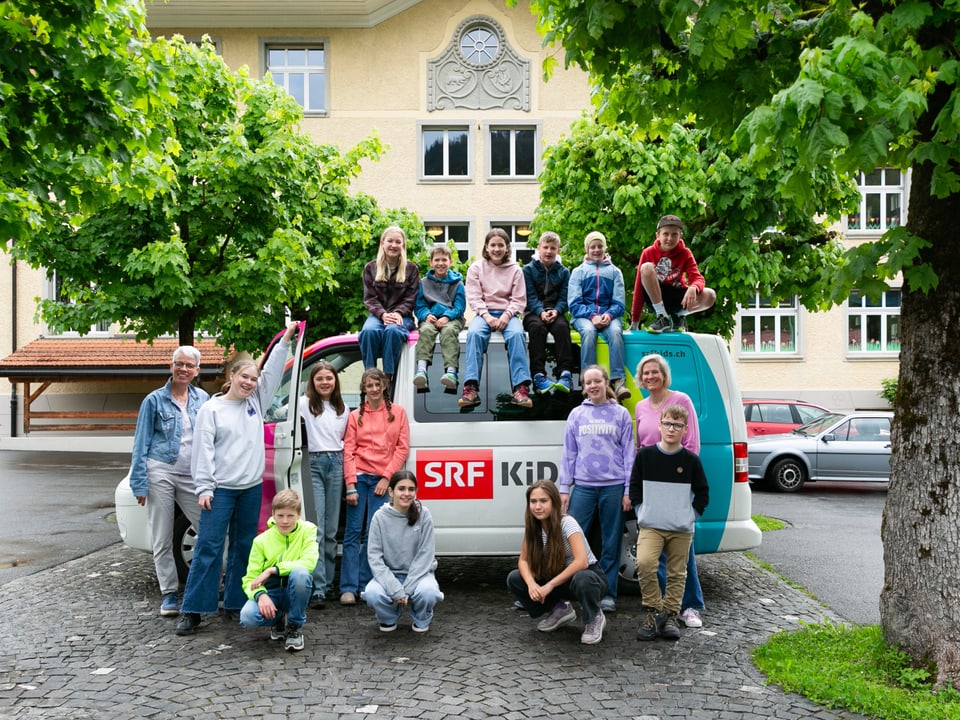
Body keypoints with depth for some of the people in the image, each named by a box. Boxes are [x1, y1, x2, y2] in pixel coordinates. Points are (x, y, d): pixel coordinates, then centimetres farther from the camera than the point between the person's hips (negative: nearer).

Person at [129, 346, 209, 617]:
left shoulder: (203, 399, 8)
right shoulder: (155, 400, 0)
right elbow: (141, 443, 0)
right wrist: (139, 483, -5)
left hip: (192, 476, 2)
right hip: (161, 474, -2)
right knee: (162, 540, 3)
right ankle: (169, 594, 15)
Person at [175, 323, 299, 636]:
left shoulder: (255, 402, 11)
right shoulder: (211, 408, -2)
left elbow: (272, 374, 9)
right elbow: (203, 449, -7)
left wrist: (285, 340, 2)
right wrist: (204, 487, -13)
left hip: (252, 487, 5)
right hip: (220, 489, -5)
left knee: (243, 547, 10)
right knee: (209, 547, -7)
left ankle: (235, 604, 19)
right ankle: (192, 611, -3)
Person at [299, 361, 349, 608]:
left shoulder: (343, 409, 14)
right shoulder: (305, 403, 0)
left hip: (336, 464, 5)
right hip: (314, 464, -4)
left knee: (331, 529, 9)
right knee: (316, 528, -9)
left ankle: (328, 583, 18)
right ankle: (317, 588, -8)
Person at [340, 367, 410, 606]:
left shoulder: (397, 412, 6)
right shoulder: (355, 416, 8)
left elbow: (403, 447, 2)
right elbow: (348, 451, 2)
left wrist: (387, 477, -6)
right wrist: (350, 485, -7)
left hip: (382, 480, 0)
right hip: (359, 477, 0)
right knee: (353, 532, -1)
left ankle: (365, 585, 9)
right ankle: (348, 587, 1)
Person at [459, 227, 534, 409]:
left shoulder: (515, 269, 8)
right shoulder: (476, 268, 8)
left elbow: (519, 300, 4)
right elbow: (474, 297, 1)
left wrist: (506, 315, -14)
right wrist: (486, 315, -15)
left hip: (507, 313, 0)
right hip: (484, 313, 0)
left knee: (516, 333, -33)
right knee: (474, 333, -33)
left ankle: (521, 388, -36)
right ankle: (471, 388, -37)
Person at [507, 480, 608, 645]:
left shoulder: (566, 522, -24)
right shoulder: (533, 526, -7)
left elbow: (581, 562, -35)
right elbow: (523, 560, -3)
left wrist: (550, 585, -34)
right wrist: (531, 583, -24)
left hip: (588, 575, -6)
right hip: (560, 580, 6)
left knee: (581, 579, -42)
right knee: (513, 579, -12)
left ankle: (594, 618, -9)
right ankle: (561, 610, 6)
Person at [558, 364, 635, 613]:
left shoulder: (621, 414, 4)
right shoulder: (576, 414, 9)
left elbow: (629, 454, 3)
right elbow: (568, 454, 9)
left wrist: (628, 491, -2)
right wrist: (564, 489, 4)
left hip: (614, 487, -1)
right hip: (583, 487, 1)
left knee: (611, 544, 6)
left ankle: (607, 595, 15)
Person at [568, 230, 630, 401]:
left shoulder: (614, 271, 18)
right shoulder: (578, 271, 16)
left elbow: (619, 303, 9)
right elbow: (574, 303, 4)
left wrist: (609, 315, -13)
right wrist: (592, 316, -14)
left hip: (609, 315, 1)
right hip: (584, 316, 0)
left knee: (615, 332, -34)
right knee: (588, 331, -36)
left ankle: (619, 381, -44)